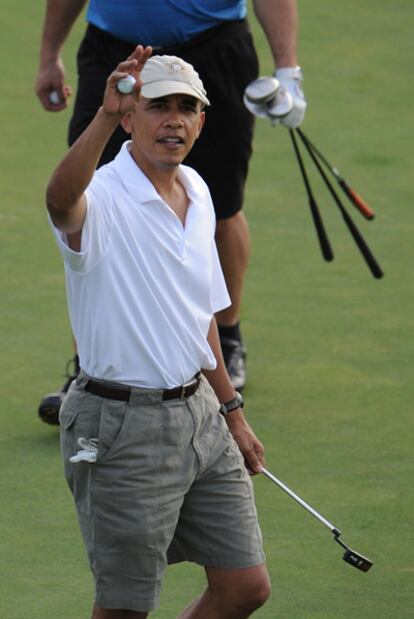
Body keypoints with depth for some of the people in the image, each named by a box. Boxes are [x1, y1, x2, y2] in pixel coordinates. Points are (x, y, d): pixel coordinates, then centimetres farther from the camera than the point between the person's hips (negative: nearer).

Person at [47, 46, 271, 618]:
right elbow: (61, 201, -43)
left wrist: (231, 411, 23)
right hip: (123, 429, -7)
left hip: (198, 414, 7)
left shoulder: (197, 193, 10)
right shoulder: (102, 199, -16)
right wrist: (105, 116, -58)